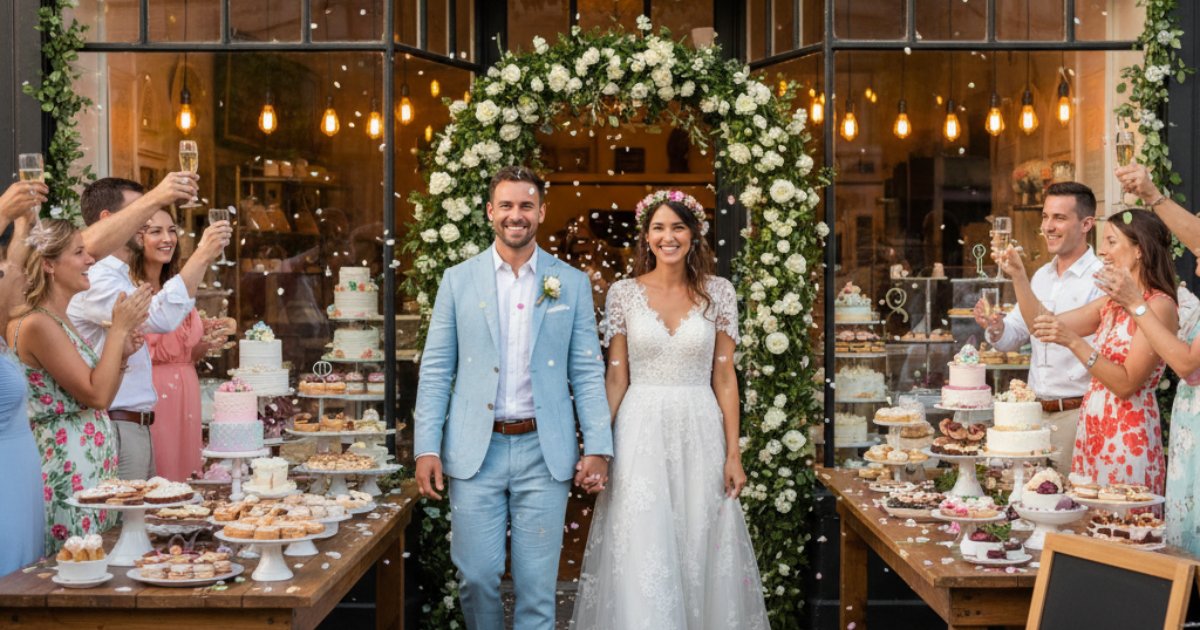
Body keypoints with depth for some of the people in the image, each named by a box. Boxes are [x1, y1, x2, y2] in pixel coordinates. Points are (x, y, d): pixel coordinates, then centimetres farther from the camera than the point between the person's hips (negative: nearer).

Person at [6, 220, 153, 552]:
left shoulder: (61, 323, 14)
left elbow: (97, 397, 19)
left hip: (92, 469, 10)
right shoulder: (37, 325, -15)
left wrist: (122, 352, 5)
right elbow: (96, 395, -19)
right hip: (68, 474, -10)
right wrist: (119, 328, -13)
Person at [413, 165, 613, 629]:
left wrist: (598, 448, -4)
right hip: (475, 451, 0)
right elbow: (435, 371, 4)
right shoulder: (458, 281, 4)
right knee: (476, 577, 4)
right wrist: (426, 448, -4)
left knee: (537, 585, 5)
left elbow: (588, 373, 4)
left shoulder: (572, 284, 5)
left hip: (543, 452, 0)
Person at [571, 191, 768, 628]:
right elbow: (616, 377, 3)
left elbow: (724, 377, 3)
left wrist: (733, 453, -2)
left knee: (700, 551, 7)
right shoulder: (624, 293, 1)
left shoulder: (718, 292, 2)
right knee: (641, 556, -1)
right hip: (641, 433, -1)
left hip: (700, 434, 1)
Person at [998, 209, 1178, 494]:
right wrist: (1018, 276, 7)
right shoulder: (1111, 303, 14)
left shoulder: (1159, 305, -11)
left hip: (1128, 435, -7)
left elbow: (1126, 384, -17)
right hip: (1091, 428, 7)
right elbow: (1041, 325, 17)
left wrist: (1073, 341, -24)